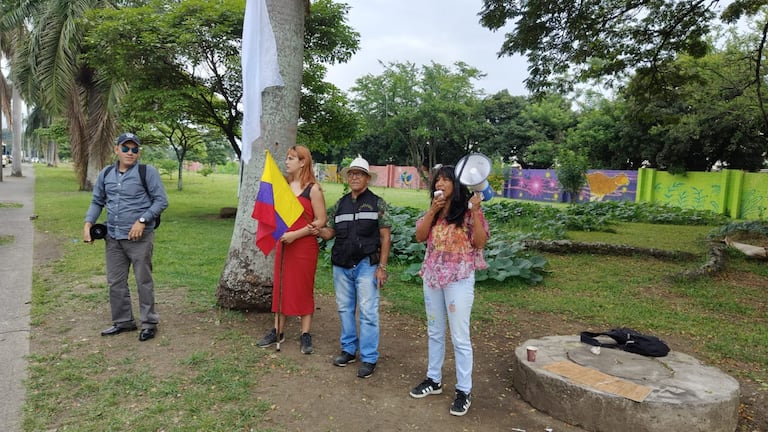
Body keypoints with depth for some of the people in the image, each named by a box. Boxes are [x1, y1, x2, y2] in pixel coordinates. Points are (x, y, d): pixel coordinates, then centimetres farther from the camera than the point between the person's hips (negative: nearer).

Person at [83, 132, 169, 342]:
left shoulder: (147, 172, -6)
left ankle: (149, 323, 13)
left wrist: (142, 220, -16)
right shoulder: (106, 174, 11)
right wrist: (88, 224, 4)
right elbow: (97, 201, 17)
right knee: (116, 282, 12)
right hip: (113, 237, 6)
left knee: (144, 281, 2)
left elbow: (161, 201, -7)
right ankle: (123, 321, 27)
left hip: (139, 237, -5)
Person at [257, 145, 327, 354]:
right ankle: (277, 331, 23)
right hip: (283, 244, 6)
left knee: (304, 289, 3)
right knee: (281, 287, 11)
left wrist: (296, 234, -18)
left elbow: (321, 220, -12)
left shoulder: (313, 188, -9)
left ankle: (305, 336, 13)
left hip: (304, 245, -5)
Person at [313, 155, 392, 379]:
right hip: (341, 265, 5)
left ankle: (369, 358, 6)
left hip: (366, 265, -5)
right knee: (345, 309, 13)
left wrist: (382, 267, -10)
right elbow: (330, 232, 12)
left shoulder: (377, 203, -1)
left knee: (368, 312, -3)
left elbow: (385, 236, -4)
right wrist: (318, 230, -11)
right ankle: (349, 349, 27)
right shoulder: (339, 204, 11)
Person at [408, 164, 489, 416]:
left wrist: (475, 211, -21)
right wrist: (433, 210, -11)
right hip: (432, 277, 6)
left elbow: (480, 242, -13)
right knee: (434, 332, 16)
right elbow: (419, 237, -2)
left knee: (459, 336, 0)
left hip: (459, 279, -6)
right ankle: (434, 380, 30)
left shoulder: (467, 211, -6)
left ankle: (464, 390, 12)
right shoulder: (432, 212, 10)